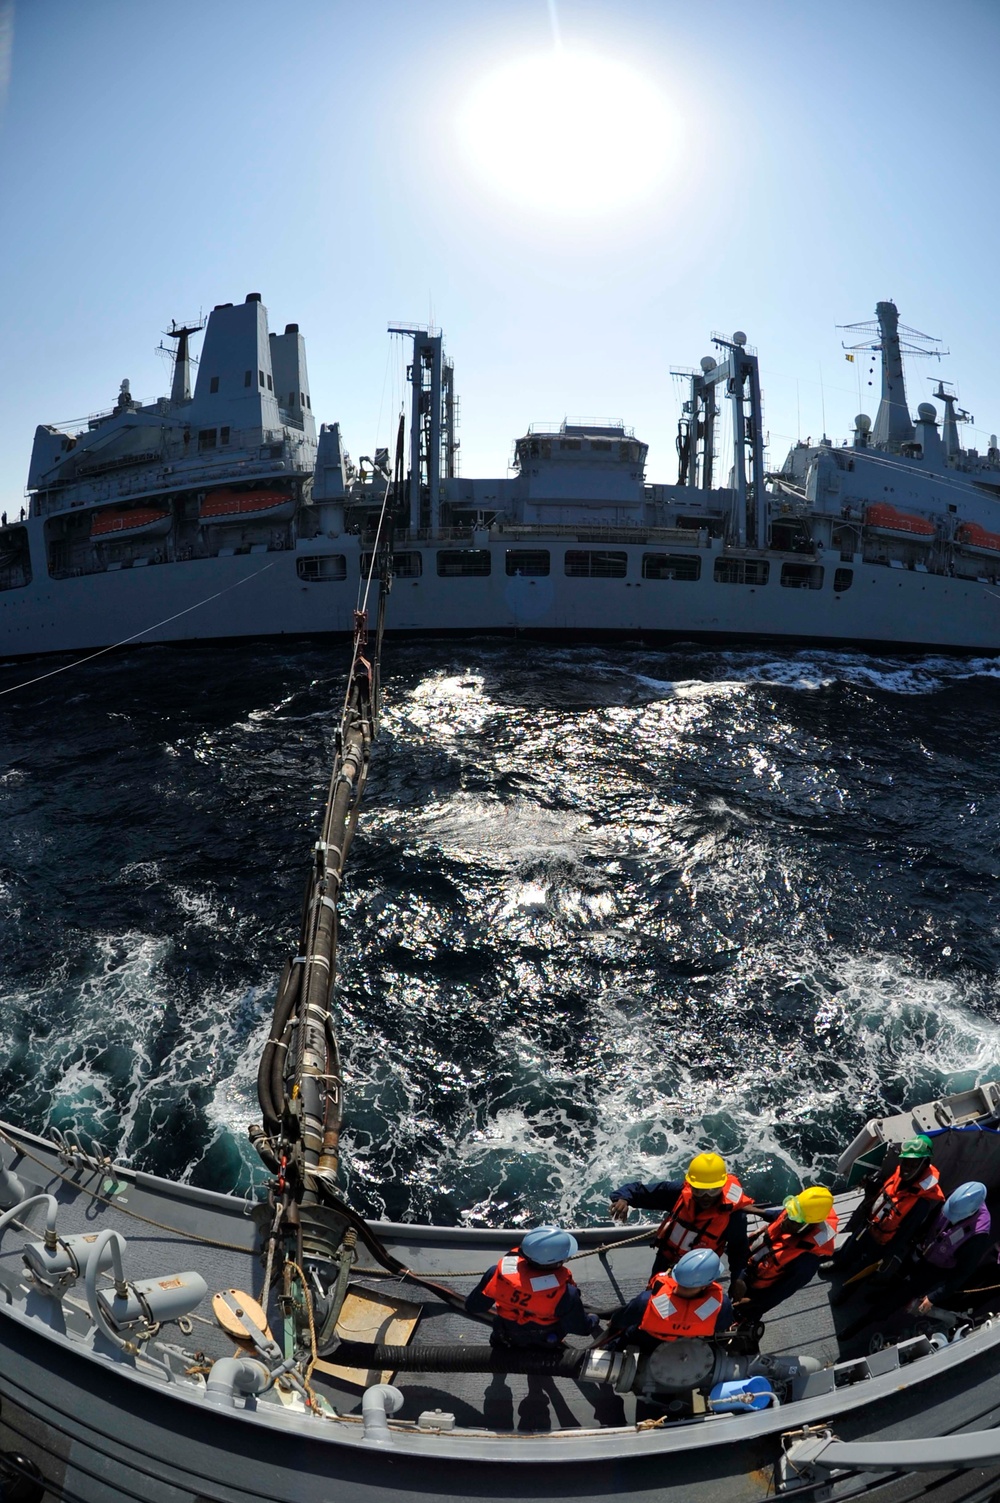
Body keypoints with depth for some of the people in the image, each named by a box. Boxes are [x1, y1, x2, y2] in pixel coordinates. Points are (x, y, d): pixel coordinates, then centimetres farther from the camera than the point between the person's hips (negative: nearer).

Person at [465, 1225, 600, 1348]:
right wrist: (593, 1322, 1)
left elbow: (473, 1307, -18)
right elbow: (581, 1327, -21)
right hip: (544, 1348, -1)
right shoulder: (564, 1293, -40)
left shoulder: (500, 1273, -35)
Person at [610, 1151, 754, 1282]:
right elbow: (640, 1190, -19)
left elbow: (738, 1253, -16)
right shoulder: (680, 1191, -26)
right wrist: (623, 1198, -38)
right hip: (665, 1261, 3)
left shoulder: (733, 1214, -31)